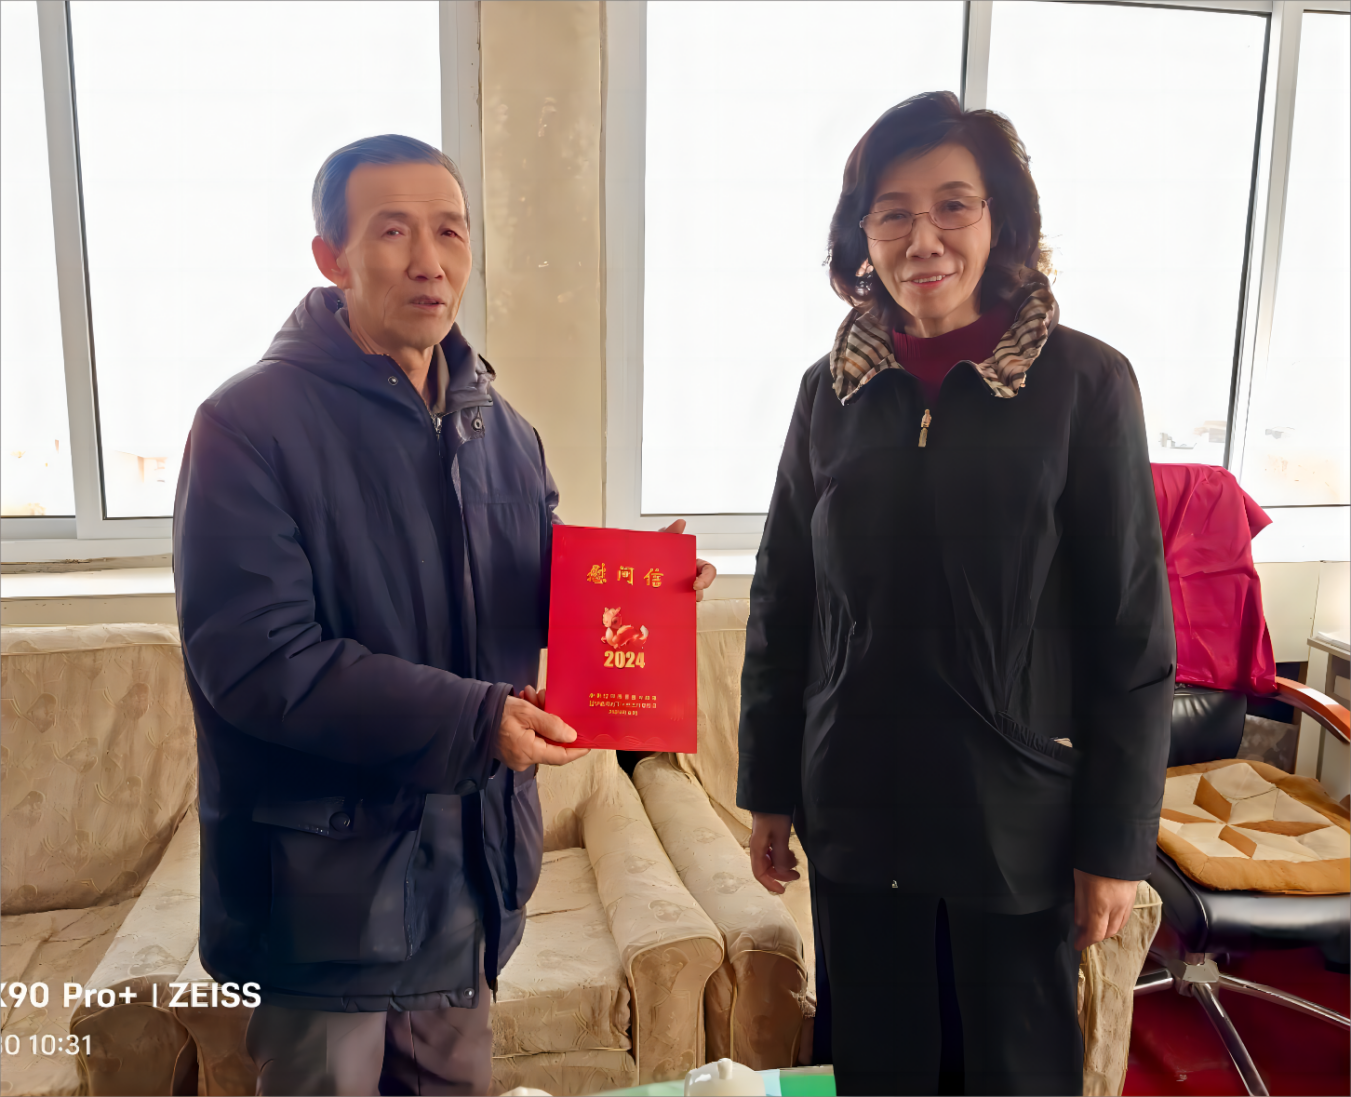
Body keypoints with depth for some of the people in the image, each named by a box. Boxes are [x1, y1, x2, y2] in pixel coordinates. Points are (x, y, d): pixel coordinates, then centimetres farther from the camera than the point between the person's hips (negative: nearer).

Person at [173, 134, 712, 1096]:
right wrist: (470, 719, -25)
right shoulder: (250, 422, -13)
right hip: (327, 884, -5)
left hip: (471, 864, 6)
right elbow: (255, 659, -21)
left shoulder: (502, 431, 8)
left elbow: (546, 603, 13)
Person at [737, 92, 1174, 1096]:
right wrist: (769, 789, 7)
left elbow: (1133, 633, -6)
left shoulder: (1084, 383, -8)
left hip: (1018, 819, -2)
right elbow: (782, 604, 5)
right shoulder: (835, 389, 0)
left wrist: (1117, 842, -6)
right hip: (857, 814, 3)